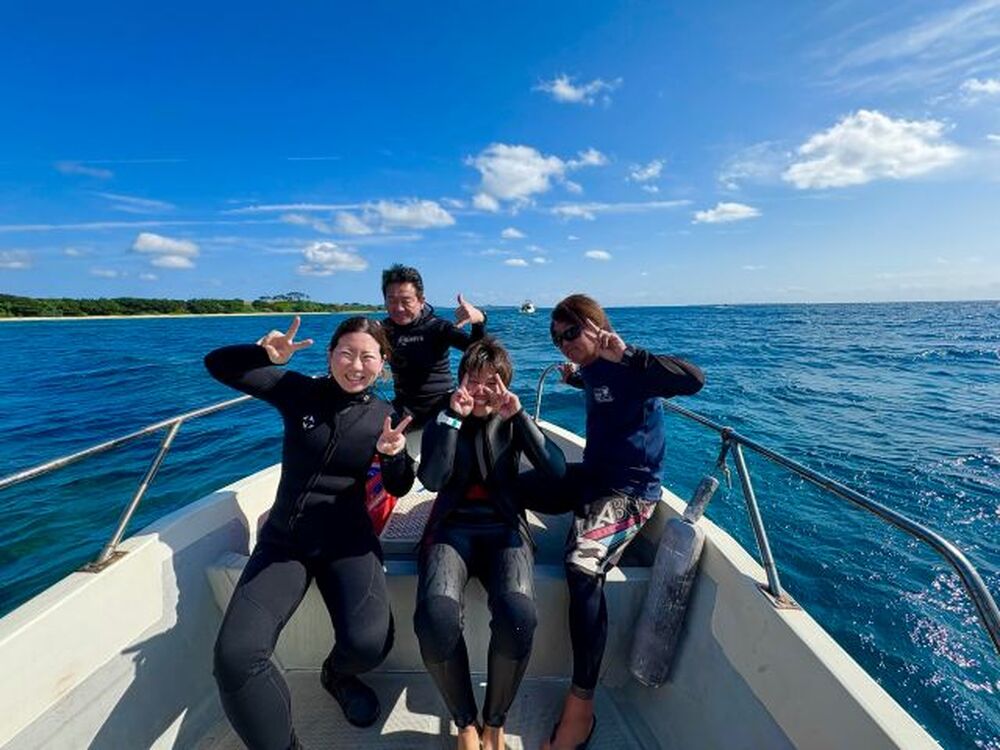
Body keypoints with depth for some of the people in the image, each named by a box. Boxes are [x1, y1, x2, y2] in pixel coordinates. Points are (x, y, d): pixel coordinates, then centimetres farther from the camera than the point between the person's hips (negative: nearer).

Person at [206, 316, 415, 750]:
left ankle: (337, 674, 17)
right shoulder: (299, 391, -2)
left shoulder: (382, 417, 0)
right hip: (284, 539, 1)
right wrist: (265, 353, -22)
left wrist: (393, 455, -20)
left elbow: (399, 489, 2)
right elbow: (218, 366, -1)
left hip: (347, 540, 0)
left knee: (370, 644, -23)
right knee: (235, 657, -22)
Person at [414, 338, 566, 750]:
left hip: (504, 529, 0)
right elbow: (432, 479, -8)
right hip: (452, 528, 0)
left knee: (517, 616, -31)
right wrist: (453, 417, -14)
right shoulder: (442, 420, 10)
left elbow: (557, 471, -6)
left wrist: (519, 416, -13)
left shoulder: (512, 422, 10)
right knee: (436, 618, -30)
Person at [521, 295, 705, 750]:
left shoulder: (627, 367, -15)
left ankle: (581, 706, -16)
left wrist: (627, 353, -37)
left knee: (583, 567, -31)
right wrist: (577, 376, 18)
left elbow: (693, 380, -32)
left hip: (629, 489, -9)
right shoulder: (593, 370, 8)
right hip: (591, 475, 9)